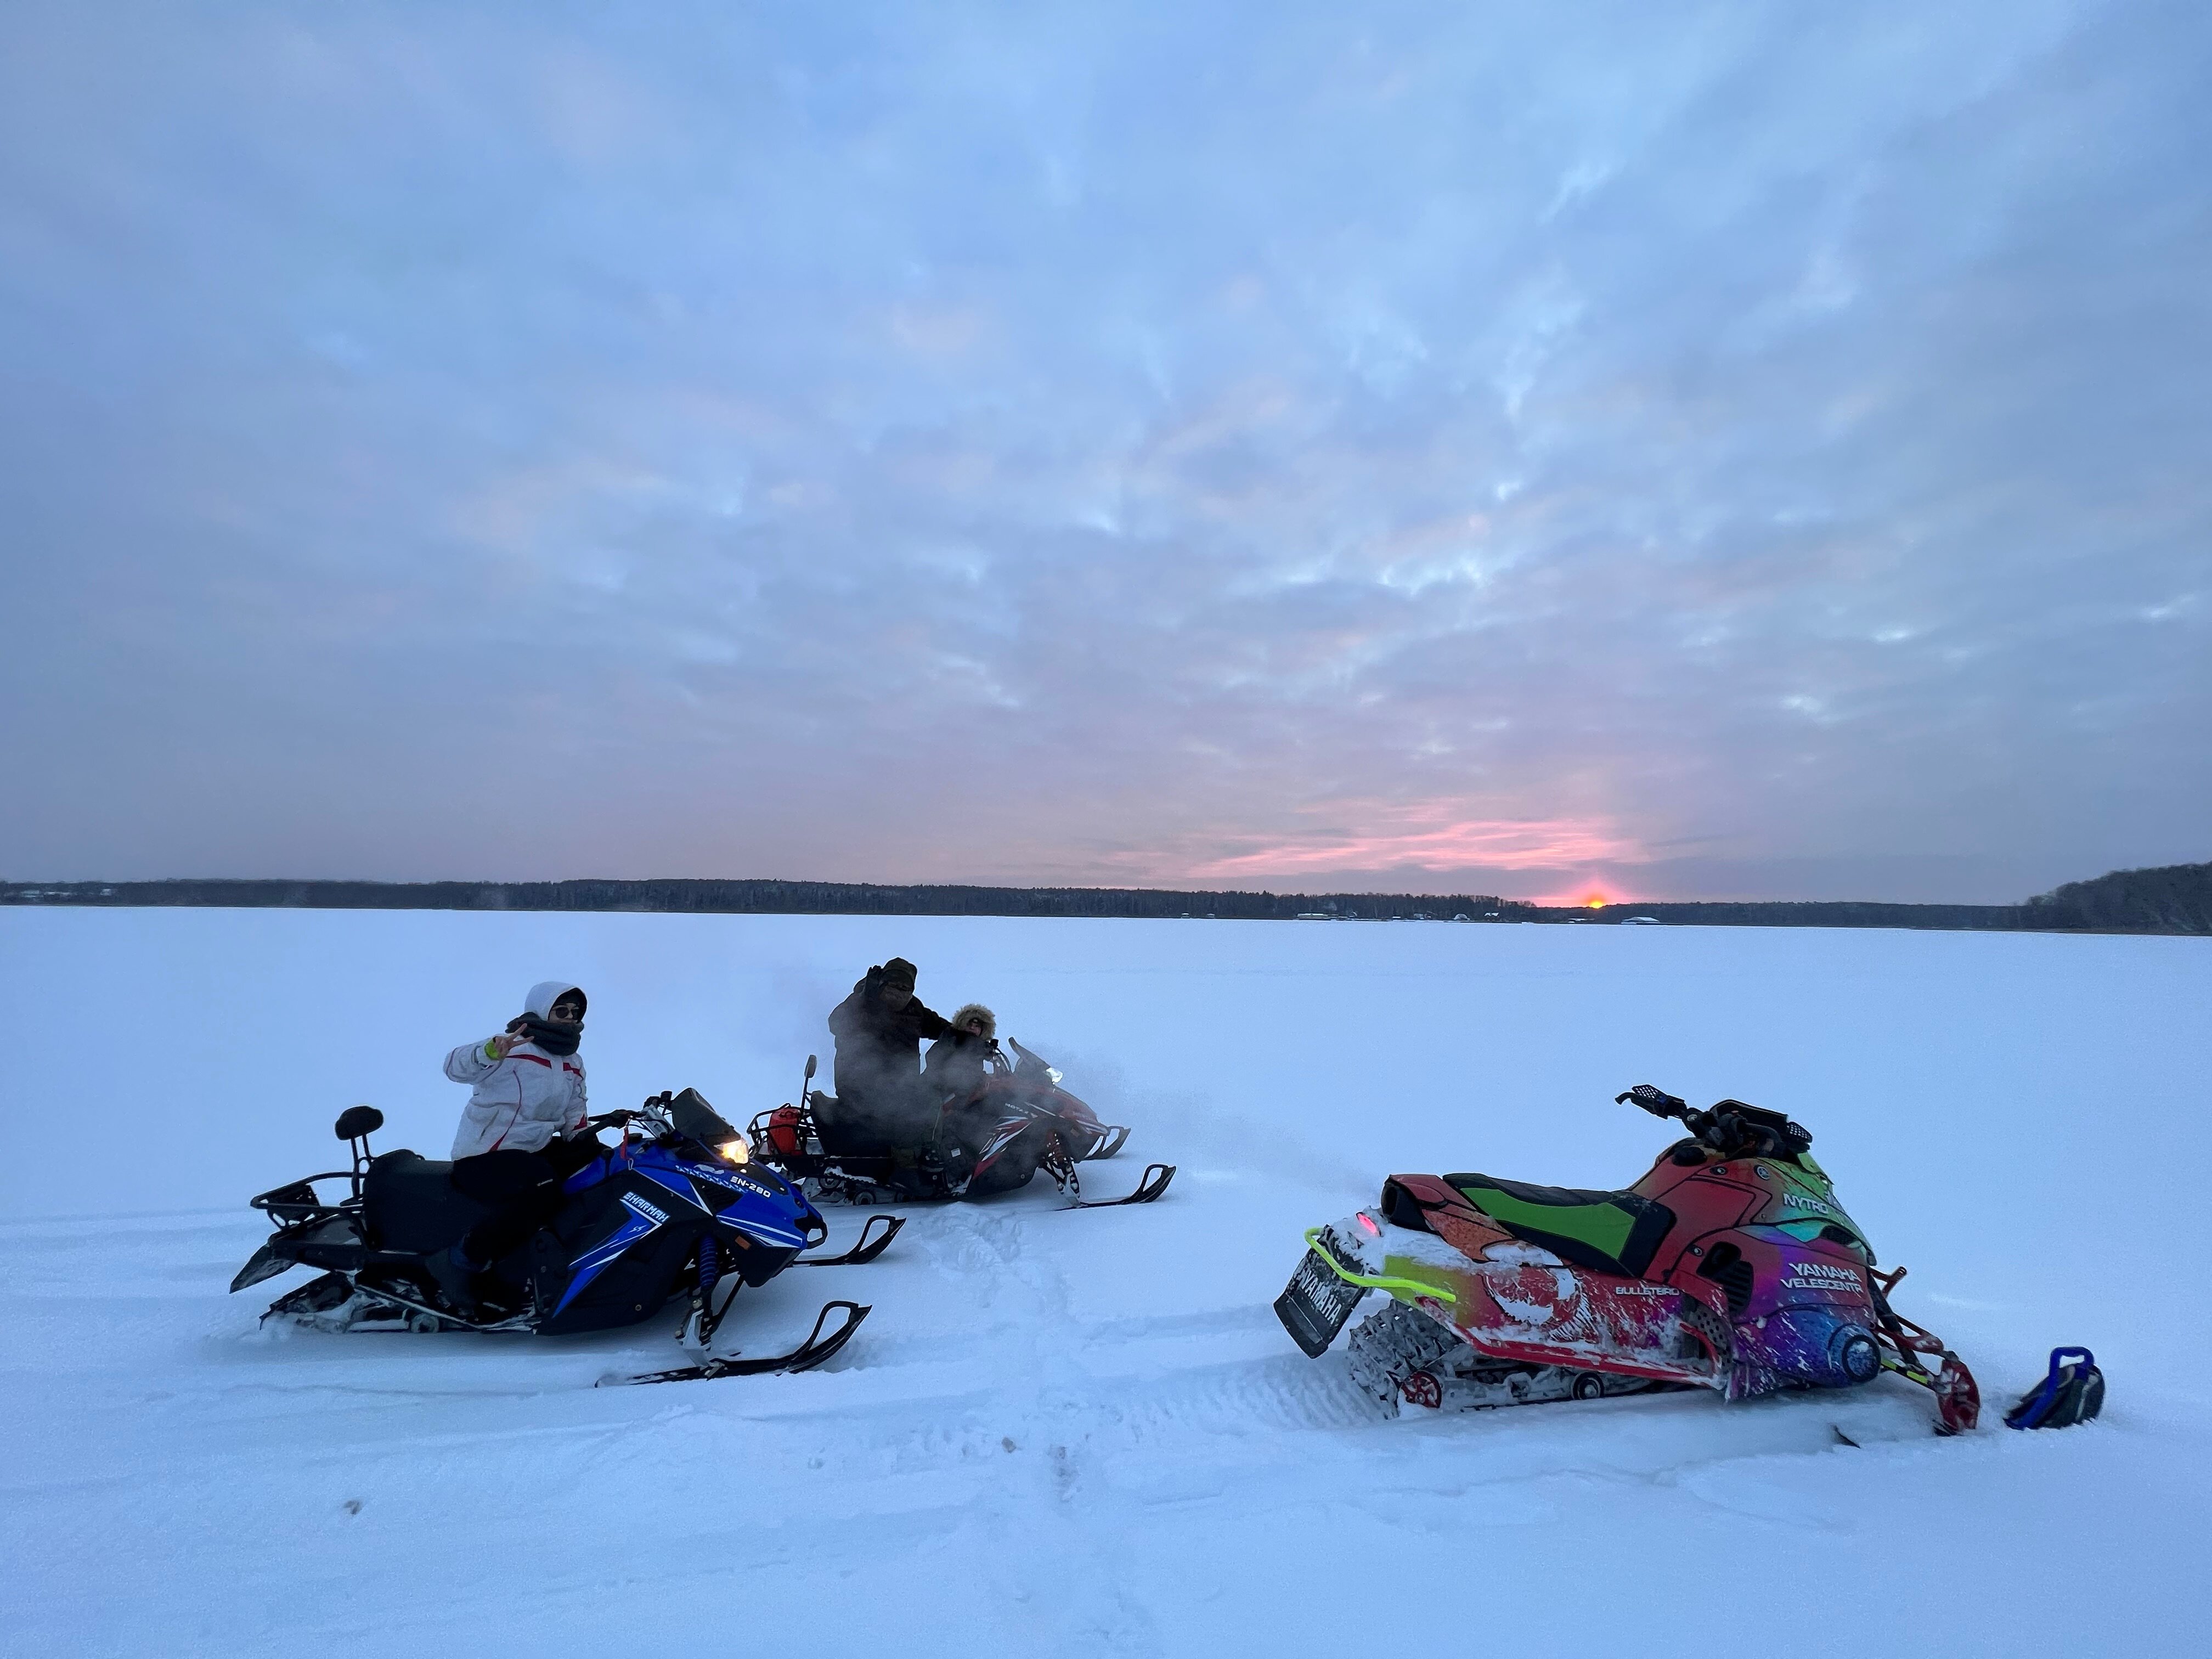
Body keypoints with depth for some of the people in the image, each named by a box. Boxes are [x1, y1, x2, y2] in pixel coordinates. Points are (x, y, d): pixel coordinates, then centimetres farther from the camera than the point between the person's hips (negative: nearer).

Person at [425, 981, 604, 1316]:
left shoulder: (574, 1065, 13)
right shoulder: (515, 1051, -13)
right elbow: (455, 1066, -30)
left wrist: (585, 1137, -2)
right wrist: (492, 1052, -51)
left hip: (538, 1151, 8)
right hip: (484, 1158, -8)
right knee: (543, 1192, -34)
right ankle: (459, 1262, -18)